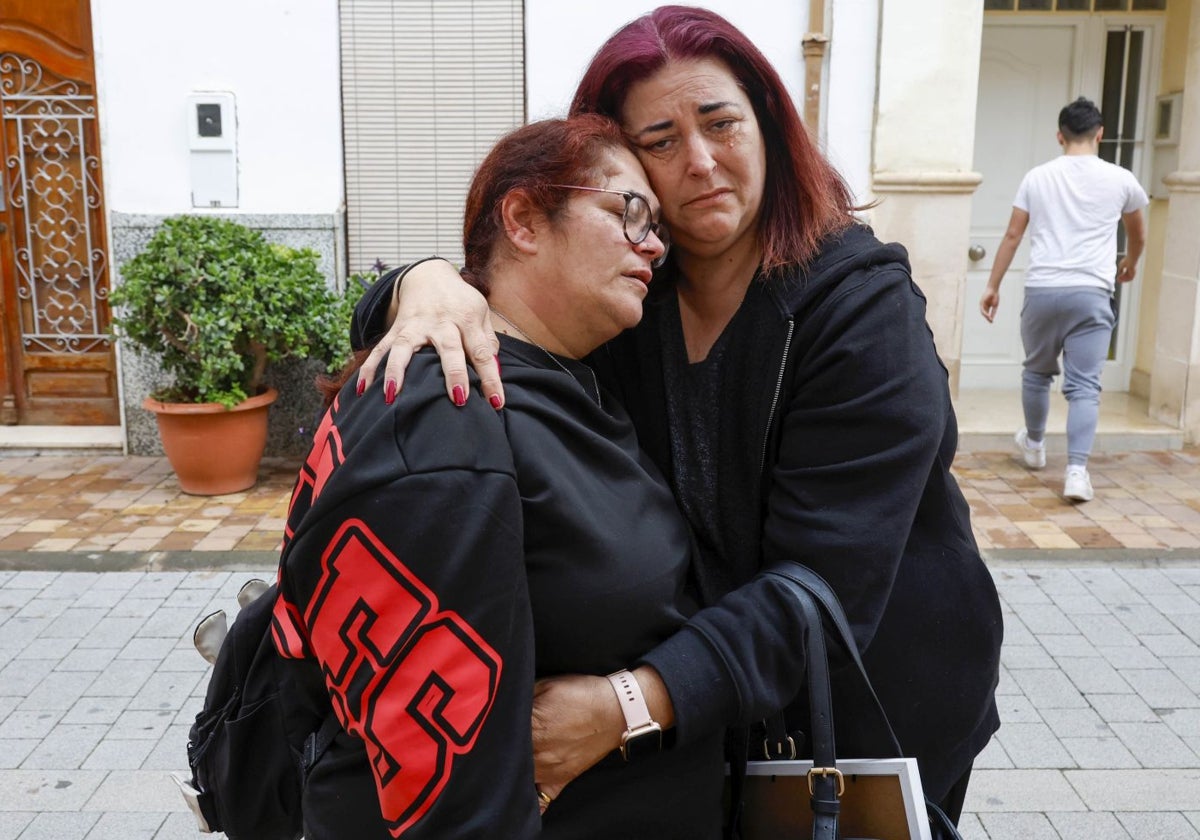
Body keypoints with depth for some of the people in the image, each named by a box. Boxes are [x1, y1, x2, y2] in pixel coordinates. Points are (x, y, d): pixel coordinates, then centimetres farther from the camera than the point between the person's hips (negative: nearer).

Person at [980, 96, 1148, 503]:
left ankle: (1034, 445, 38)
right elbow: (1138, 234, 24)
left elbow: (1012, 235, 7)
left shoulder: (1037, 177, 6)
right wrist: (1129, 264, 44)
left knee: (1036, 372, 20)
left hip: (1042, 290, 1)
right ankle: (1076, 470, -11)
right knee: (1084, 386, -1)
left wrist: (992, 285, 15)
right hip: (1091, 294, -1)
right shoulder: (1120, 180, 6)